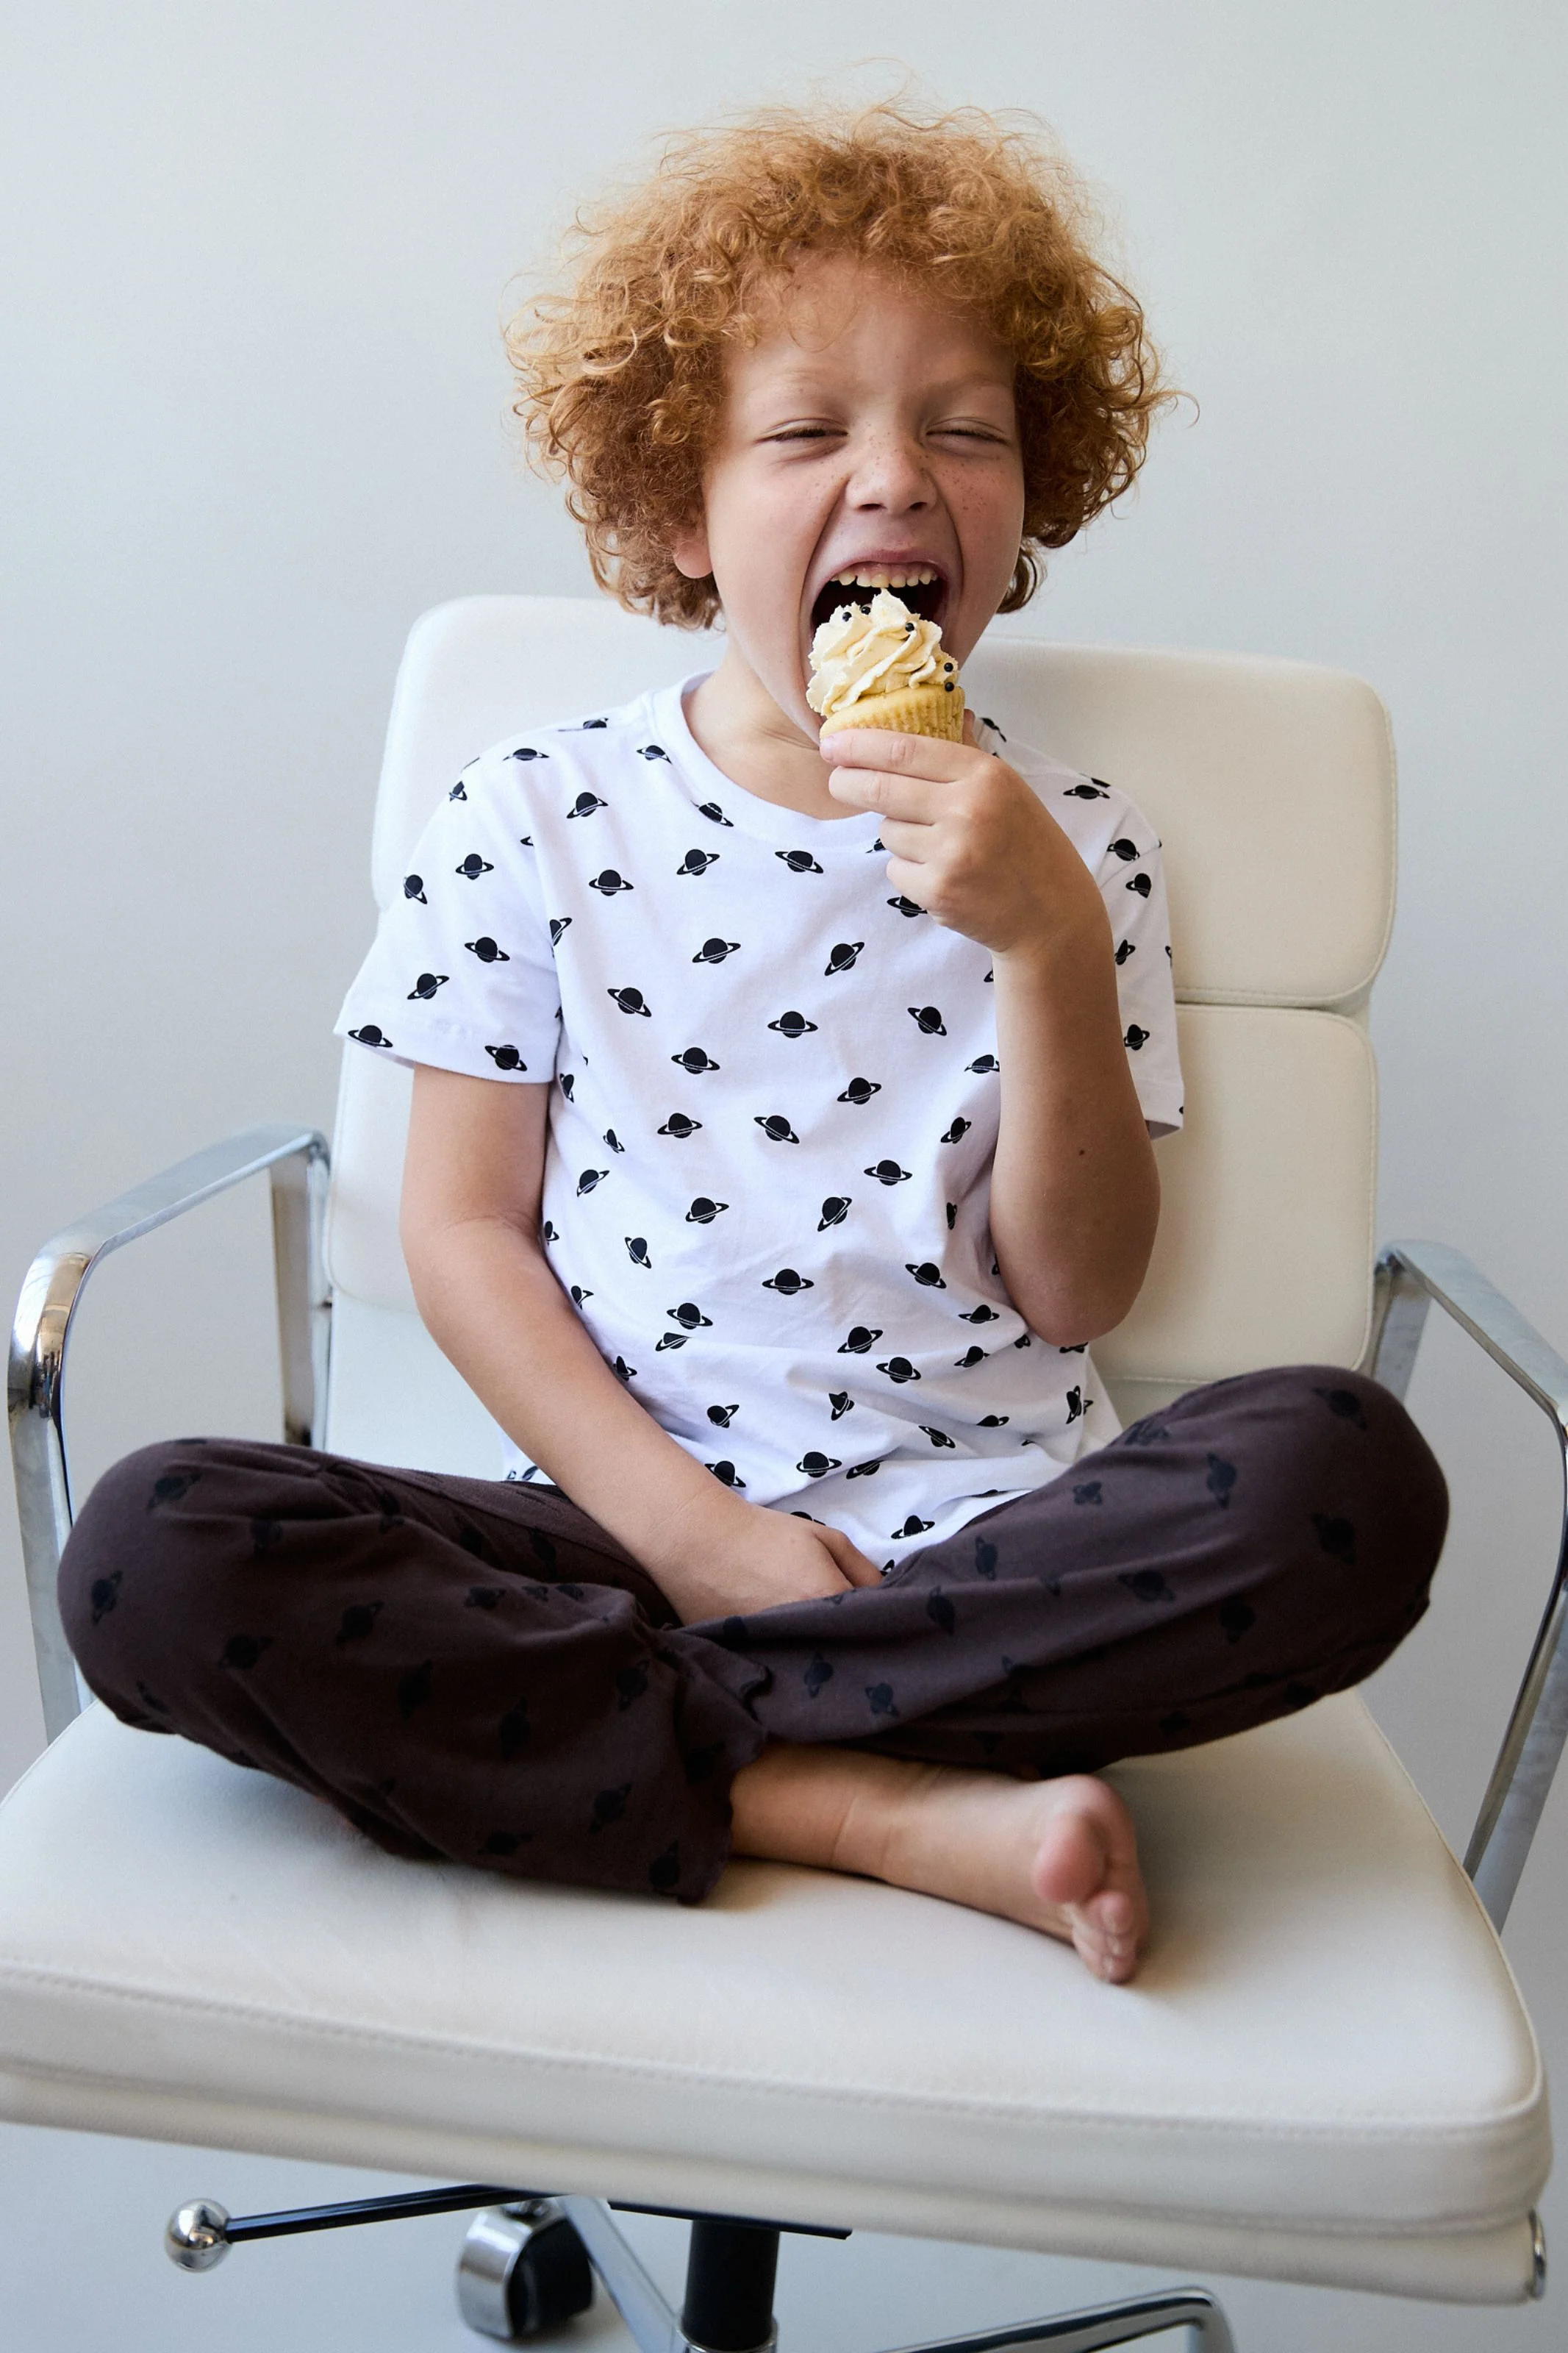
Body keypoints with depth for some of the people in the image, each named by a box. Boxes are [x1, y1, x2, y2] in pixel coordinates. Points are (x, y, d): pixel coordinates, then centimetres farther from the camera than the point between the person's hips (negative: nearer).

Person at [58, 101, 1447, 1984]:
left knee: (1347, 1472, -28)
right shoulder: (540, 816, 5)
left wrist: (1050, 944, -15)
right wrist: (683, 1522, -12)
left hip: (979, 1535, 1)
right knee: (156, 1552, -24)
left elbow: (1076, 1294, 0)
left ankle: (605, 1732, -18)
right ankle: (889, 1812, -20)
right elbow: (461, 1228, 2)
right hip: (621, 1522, 0)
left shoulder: (1062, 841, 6)